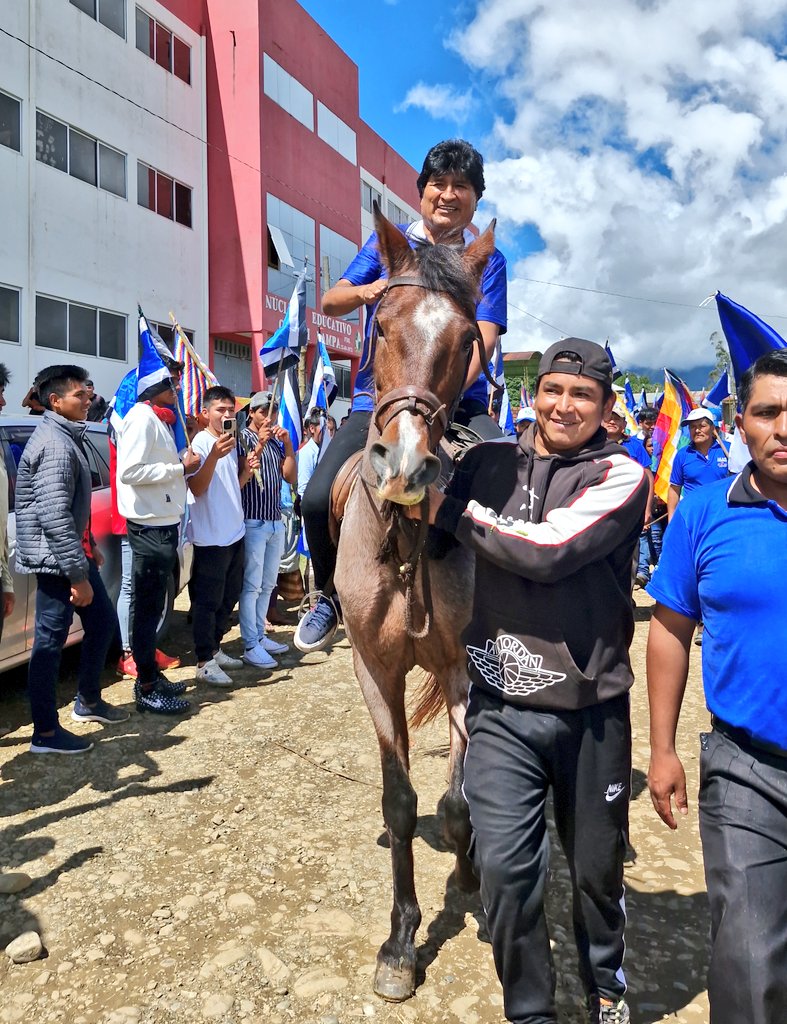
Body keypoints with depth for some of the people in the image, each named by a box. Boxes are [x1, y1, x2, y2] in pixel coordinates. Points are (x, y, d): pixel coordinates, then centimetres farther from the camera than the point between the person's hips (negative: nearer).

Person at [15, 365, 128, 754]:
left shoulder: (66, 437, 14)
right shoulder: (54, 444, -19)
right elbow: (54, 515, -26)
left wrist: (89, 548, 25)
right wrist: (78, 574, -25)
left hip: (73, 552, 10)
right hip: (56, 559, -10)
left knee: (103, 622, 17)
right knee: (50, 642, -1)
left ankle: (88, 701, 33)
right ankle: (45, 733, 10)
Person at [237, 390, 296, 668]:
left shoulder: (276, 441, 13)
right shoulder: (242, 439, -6)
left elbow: (290, 477, 6)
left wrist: (287, 444, -3)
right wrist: (259, 446, -23)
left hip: (276, 522, 7)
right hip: (253, 522, -7)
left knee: (267, 584, 12)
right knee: (251, 585, -6)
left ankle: (260, 635, 22)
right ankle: (250, 646, -2)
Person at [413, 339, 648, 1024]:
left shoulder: (621, 477, -7)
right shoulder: (489, 464, 4)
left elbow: (548, 550, -23)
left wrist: (450, 511, -14)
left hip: (591, 710, -1)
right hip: (501, 709, 2)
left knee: (597, 865, 16)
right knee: (504, 866, 0)